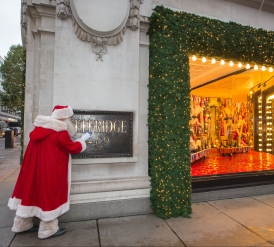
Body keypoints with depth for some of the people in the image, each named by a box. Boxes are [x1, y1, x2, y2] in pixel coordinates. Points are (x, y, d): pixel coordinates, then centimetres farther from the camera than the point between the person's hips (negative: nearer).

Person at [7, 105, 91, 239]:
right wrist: (83, 139, 6)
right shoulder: (60, 133, -18)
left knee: (32, 190, 17)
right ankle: (48, 230, 17)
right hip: (50, 170, -9)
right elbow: (73, 148, -9)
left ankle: (22, 224, 33)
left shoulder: (41, 128, 7)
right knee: (49, 195, 3)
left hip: (35, 167, 9)